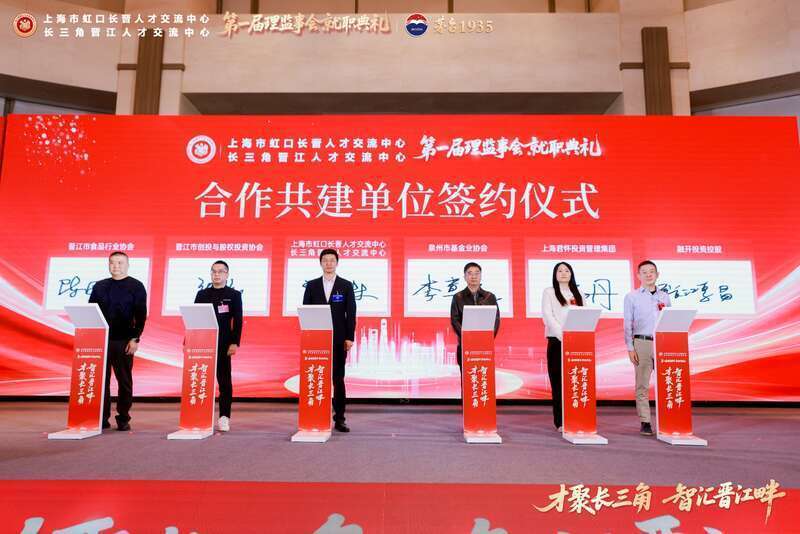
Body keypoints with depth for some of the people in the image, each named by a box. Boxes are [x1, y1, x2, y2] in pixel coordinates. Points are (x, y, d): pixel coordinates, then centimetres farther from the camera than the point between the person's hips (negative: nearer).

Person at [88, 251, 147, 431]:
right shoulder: (99, 286, 13)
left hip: (124, 342, -3)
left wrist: (135, 339, -10)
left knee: (124, 381, 2)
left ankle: (123, 419, 10)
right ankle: (102, 418, 13)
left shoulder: (136, 286, 2)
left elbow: (141, 315, -3)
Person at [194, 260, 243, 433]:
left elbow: (237, 321, -2)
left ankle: (224, 417, 4)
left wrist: (235, 343, -10)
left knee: (224, 381, 0)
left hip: (223, 345, -3)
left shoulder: (234, 295, 4)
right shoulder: (202, 294, 12)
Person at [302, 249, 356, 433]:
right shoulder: (312, 285, 8)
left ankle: (339, 419, 10)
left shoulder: (346, 285, 4)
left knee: (338, 379, 3)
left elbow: (351, 313, 1)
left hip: (338, 339, -1)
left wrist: (349, 337, -6)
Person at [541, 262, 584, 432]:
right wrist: (562, 335, -17)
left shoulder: (578, 294, 18)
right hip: (557, 341, -3)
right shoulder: (549, 292, 6)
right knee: (558, 381, -3)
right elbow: (547, 316, -6)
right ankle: (560, 422, -1)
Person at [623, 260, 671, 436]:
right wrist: (630, 348, -4)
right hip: (642, 343, -2)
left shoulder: (665, 297, 14)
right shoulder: (632, 297, 6)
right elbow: (628, 324, 3)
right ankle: (645, 422, 4)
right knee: (642, 385, -1)